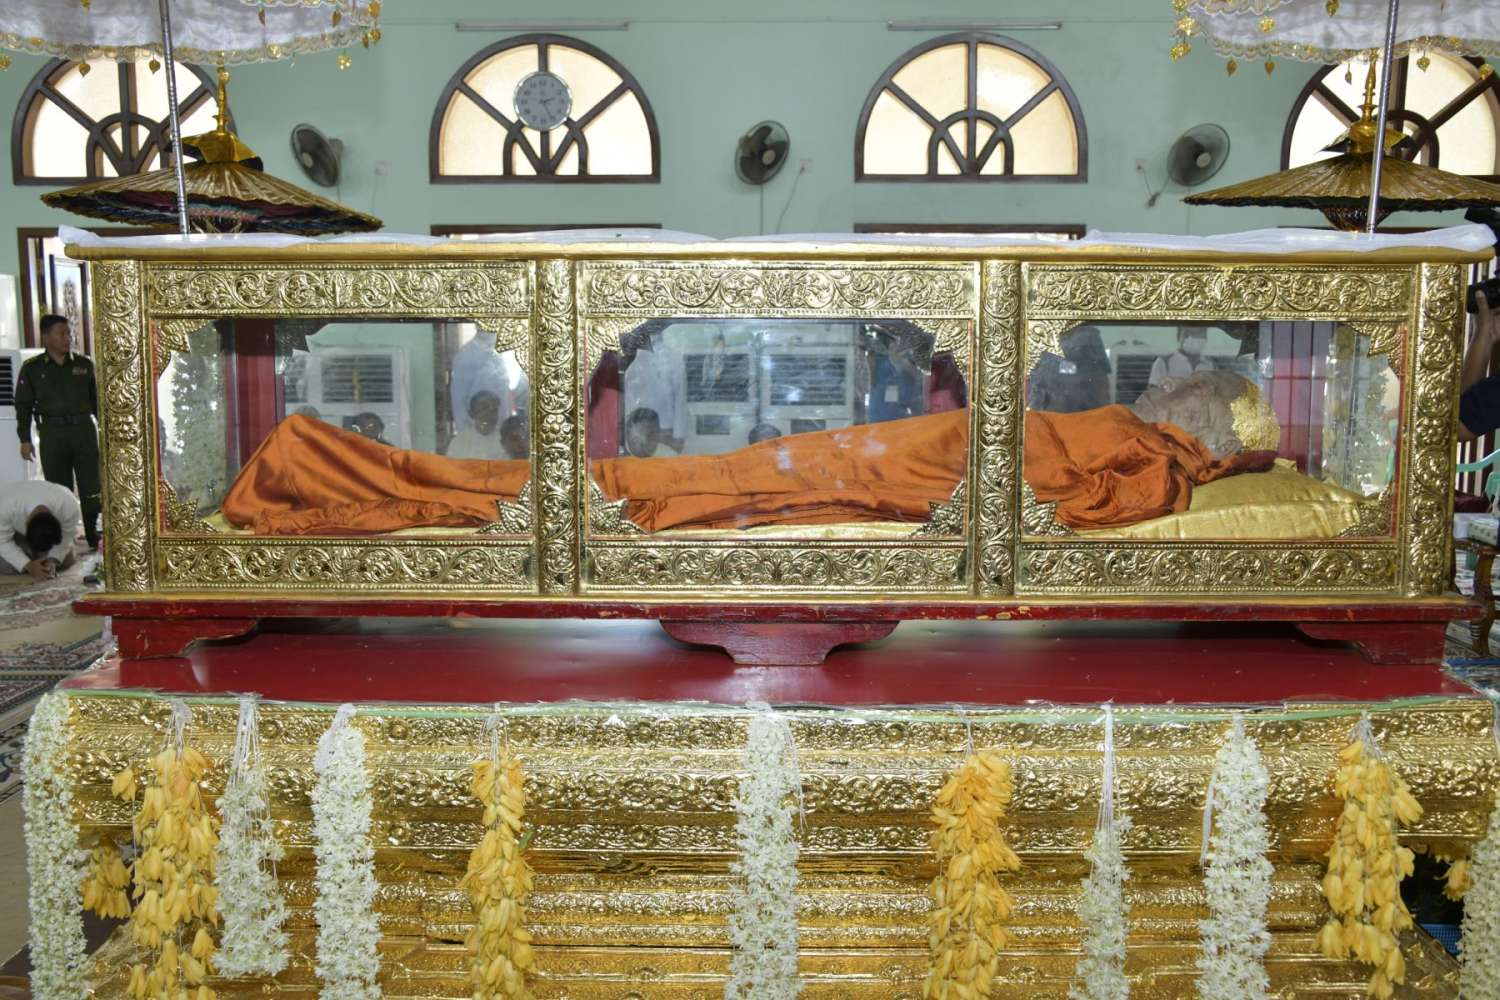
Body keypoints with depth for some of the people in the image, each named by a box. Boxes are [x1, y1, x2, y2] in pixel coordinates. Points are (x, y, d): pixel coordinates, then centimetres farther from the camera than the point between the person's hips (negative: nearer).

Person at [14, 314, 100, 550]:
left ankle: (94, 537, 11)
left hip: (83, 429, 1)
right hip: (52, 433, -1)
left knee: (91, 487, 2)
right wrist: (25, 439, 0)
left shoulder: (84, 365, 7)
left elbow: (98, 400, 12)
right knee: (59, 489, 3)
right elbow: (23, 405, 5)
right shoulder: (32, 368, 3)